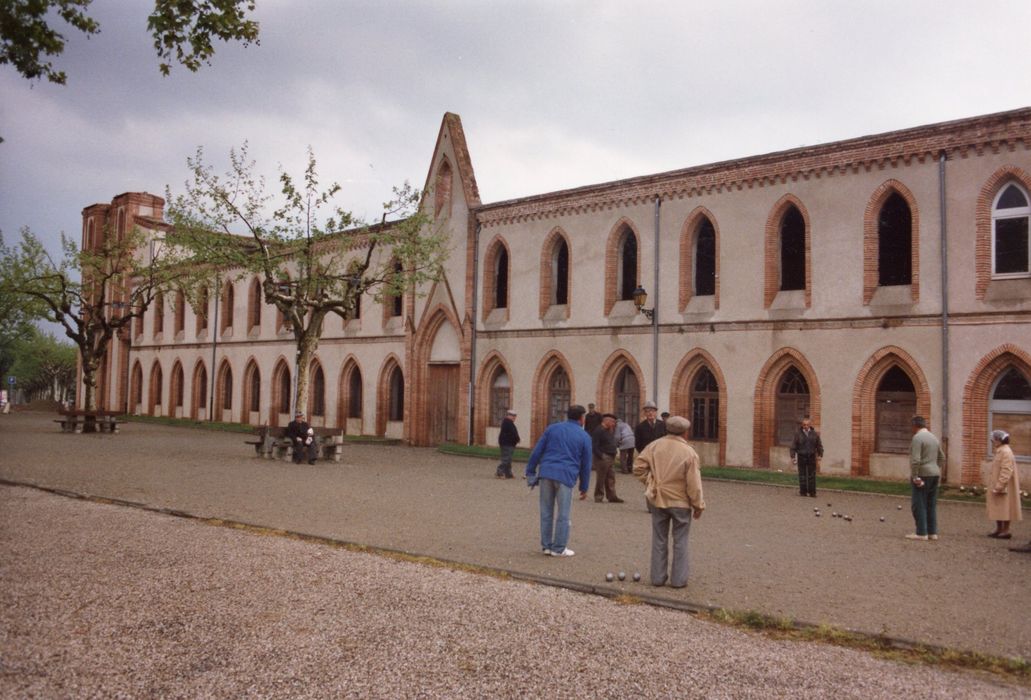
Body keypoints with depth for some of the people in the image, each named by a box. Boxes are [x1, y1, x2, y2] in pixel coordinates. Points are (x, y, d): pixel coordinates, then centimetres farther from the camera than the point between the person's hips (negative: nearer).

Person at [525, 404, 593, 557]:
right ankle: (559, 549, 9)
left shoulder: (552, 428, 12)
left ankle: (546, 546, 16)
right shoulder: (584, 437, 7)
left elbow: (537, 451, 8)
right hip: (566, 476, -3)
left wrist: (530, 471, 12)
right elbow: (586, 464, 9)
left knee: (546, 512, 10)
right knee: (562, 515, 5)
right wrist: (584, 488, 16)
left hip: (547, 472, 3)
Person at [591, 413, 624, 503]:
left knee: (611, 479, 11)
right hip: (603, 458, -9)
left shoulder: (609, 431, 16)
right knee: (601, 479, -2)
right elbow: (594, 446, -18)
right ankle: (598, 497, 7)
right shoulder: (598, 431, -13)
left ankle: (612, 496, 16)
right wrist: (601, 456, -20)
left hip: (611, 458, 9)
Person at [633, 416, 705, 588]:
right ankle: (678, 579, 14)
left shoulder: (654, 446, -5)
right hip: (681, 502, -3)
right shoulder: (689, 452, -14)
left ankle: (658, 577, 18)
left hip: (657, 499, 3)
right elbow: (694, 483, -12)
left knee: (659, 540, 13)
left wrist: (650, 483, 7)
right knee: (680, 541, 11)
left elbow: (638, 467, -5)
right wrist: (698, 505, -2)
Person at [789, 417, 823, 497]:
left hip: (811, 457, 1)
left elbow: (819, 445, 13)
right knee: (802, 475, 4)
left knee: (812, 475, 2)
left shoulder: (814, 434, 4)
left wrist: (820, 455, 5)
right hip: (801, 457, -1)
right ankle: (803, 491, 10)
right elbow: (793, 446, -1)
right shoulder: (798, 433, -2)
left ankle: (812, 492, 7)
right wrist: (792, 456, -5)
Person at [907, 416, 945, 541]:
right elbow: (942, 458, 22)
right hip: (934, 475, 9)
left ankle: (921, 533, -6)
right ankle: (932, 532, 13)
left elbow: (915, 460, -22)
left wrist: (914, 477, -18)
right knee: (931, 505, 11)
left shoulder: (917, 438, -14)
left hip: (922, 475, -8)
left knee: (919, 505, -5)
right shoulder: (934, 437, 14)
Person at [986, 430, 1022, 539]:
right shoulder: (1000, 451, 13)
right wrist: (995, 487, 21)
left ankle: (1006, 530, 3)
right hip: (998, 486, 10)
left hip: (1004, 487, -10)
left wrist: (999, 487, -24)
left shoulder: (1006, 452, -18)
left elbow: (1006, 471, -23)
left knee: (1004, 508, -3)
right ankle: (999, 529, 19)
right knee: (998, 508, 13)